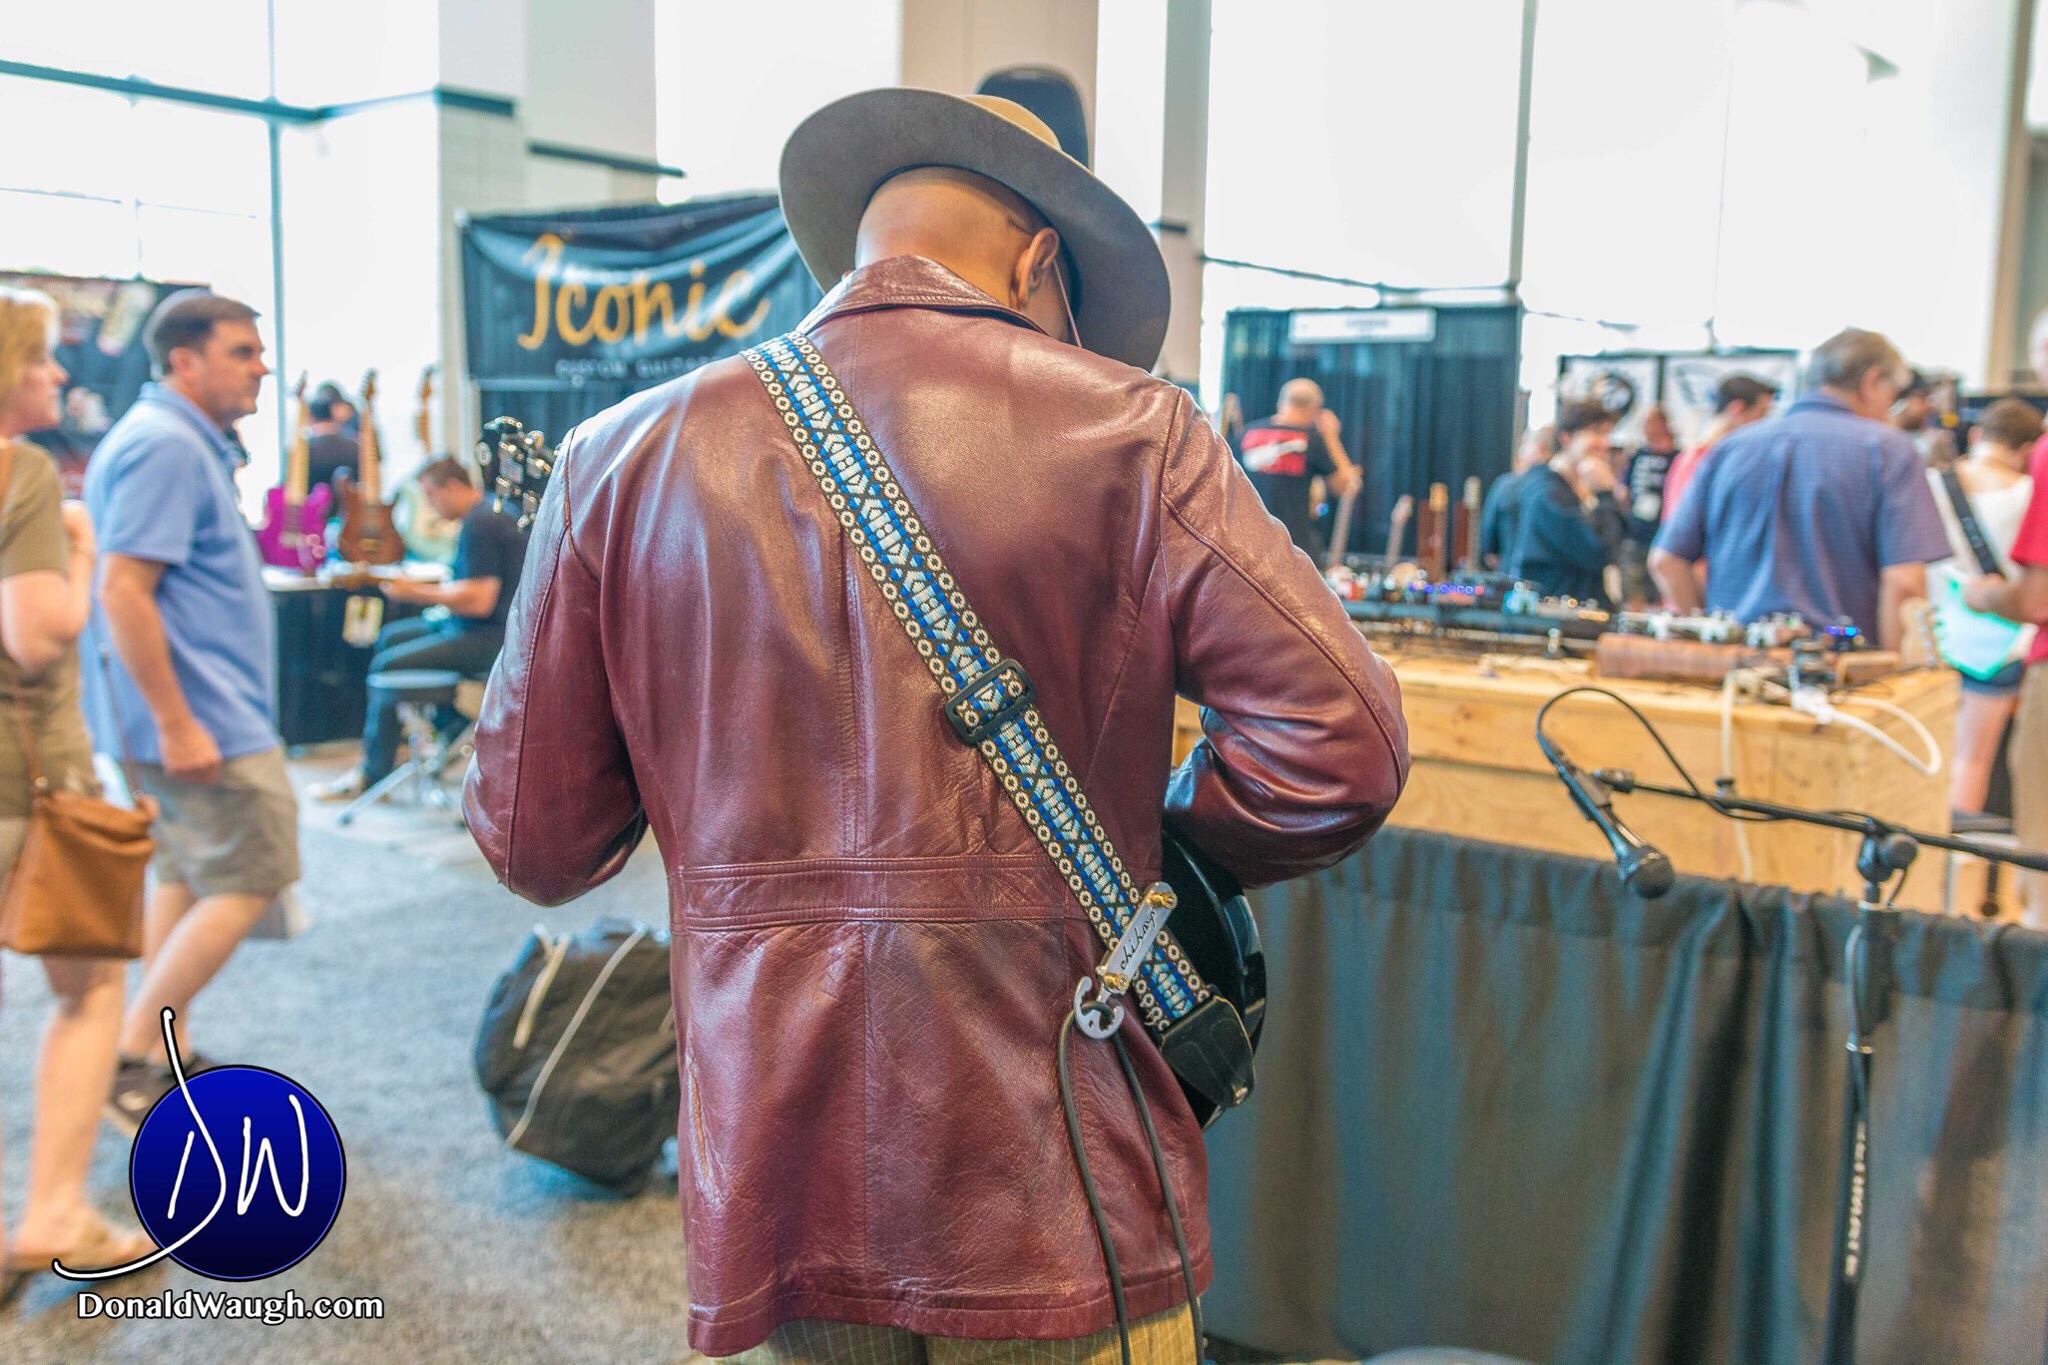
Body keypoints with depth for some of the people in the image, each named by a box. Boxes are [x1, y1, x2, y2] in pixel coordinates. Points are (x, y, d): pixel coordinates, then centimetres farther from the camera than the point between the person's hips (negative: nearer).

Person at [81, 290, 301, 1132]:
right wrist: (178, 723, -24)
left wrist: (182, 719, 22)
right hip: (203, 716, -11)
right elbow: (123, 593, -23)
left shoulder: (186, 443, 15)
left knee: (187, 879, 15)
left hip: (198, 711, 11)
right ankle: (129, 1062, 1)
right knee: (249, 881, -6)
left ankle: (168, 1063, 24)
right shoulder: (164, 446, -17)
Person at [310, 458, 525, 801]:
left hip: (490, 638, -11)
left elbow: (480, 601, -25)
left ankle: (372, 774, 0)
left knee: (387, 665, -11)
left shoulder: (478, 525, -19)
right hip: (487, 630, 11)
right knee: (390, 637, 18)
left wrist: (417, 593, -16)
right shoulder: (490, 514, 15)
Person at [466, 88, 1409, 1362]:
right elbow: (1342, 744, -11)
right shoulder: (1127, 425, -6)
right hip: (1048, 1195, -2)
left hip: (775, 1179, 3)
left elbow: (533, 844, 2)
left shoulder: (623, 456, 0)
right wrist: (1149, 841, 6)